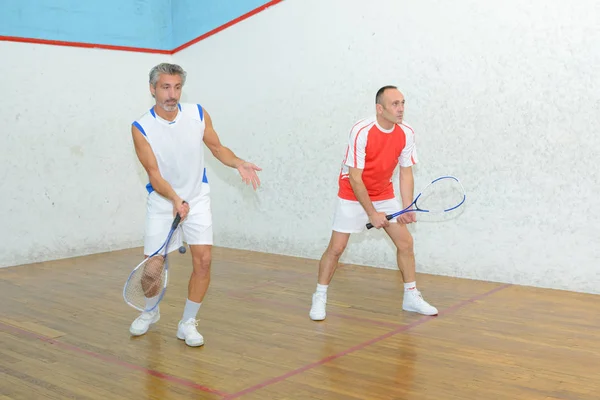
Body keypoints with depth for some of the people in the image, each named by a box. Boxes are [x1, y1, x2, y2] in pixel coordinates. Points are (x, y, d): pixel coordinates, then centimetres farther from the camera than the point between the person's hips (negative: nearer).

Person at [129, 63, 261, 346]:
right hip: (162, 202, -1)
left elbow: (217, 148, 5)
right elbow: (154, 174, -18)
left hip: (196, 198, 1)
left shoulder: (198, 114, -7)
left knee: (203, 259, -11)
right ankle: (151, 311, 35)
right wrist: (175, 199, -34)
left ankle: (187, 323, 7)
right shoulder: (141, 128, -14)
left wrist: (238, 164, -14)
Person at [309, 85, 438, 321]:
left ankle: (411, 297, 18)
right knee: (336, 248, -5)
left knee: (405, 242, 2)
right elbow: (354, 178, -24)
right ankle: (319, 299, 12)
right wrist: (372, 213, -23)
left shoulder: (406, 133, -12)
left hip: (385, 196, 5)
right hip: (352, 197, -5)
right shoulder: (361, 131, -27)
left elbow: (406, 174, -4)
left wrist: (407, 209, -16)